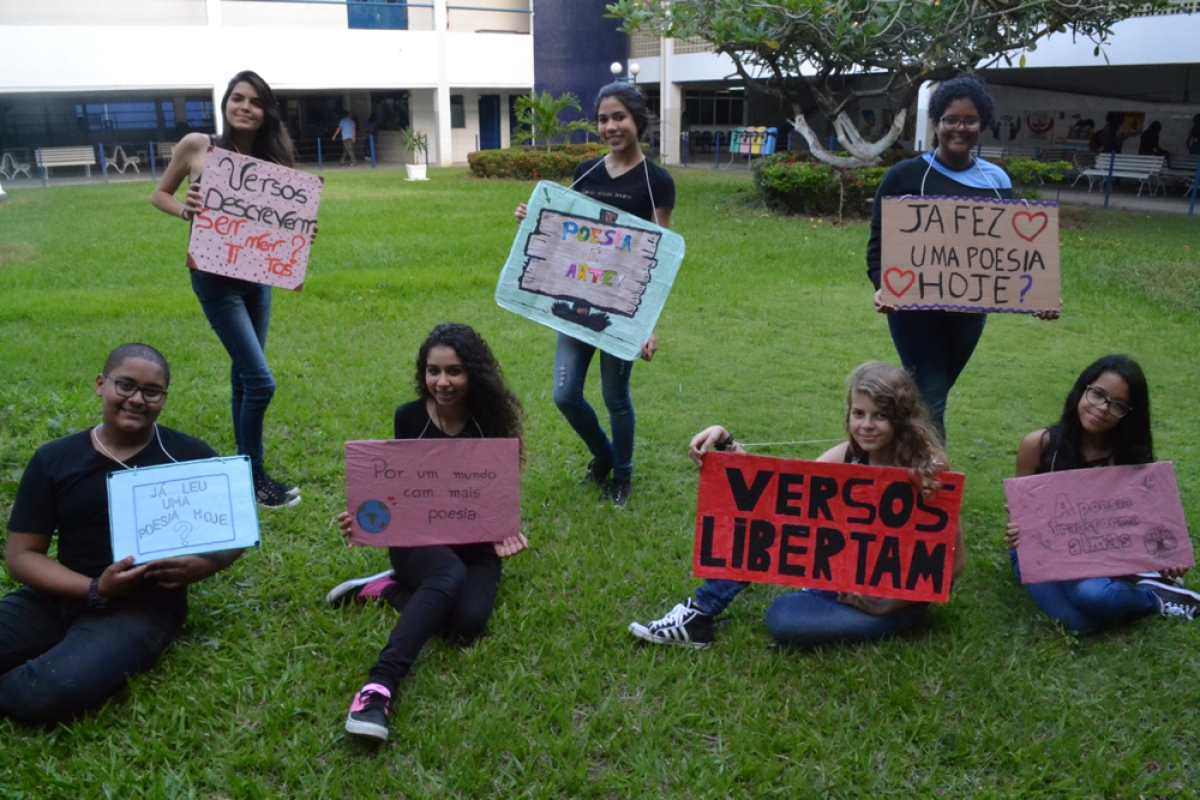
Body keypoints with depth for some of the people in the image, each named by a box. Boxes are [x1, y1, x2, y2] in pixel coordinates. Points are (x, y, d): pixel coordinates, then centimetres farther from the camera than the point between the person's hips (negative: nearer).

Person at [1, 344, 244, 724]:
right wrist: (95, 589, -15)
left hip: (144, 607, -2)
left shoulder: (190, 456, 0)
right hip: (61, 595, 2)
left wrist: (204, 565, -15)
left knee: (48, 691, -29)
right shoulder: (53, 460, 5)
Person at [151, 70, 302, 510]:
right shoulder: (196, 146, -7)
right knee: (260, 381, -9)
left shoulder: (271, 158, 1)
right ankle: (253, 478, 9)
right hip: (215, 277, -4)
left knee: (245, 374, 16)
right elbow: (159, 195, 4)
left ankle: (245, 466, 30)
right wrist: (185, 210, -16)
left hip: (257, 275, 5)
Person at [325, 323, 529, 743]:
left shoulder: (492, 421, -6)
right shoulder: (410, 417, -5)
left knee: (468, 622, -30)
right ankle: (379, 686, -45)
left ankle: (387, 589, -9)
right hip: (416, 538, -1)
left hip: (474, 545, 1)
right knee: (449, 575, -38)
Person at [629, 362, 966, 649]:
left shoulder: (925, 469, -21)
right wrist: (726, 442, -25)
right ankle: (699, 612, -8)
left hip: (901, 595, -6)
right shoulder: (849, 455, -6)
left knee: (784, 617, -30)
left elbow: (954, 561, -18)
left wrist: (887, 604, -21)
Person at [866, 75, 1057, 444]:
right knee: (930, 400, -6)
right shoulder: (906, 175, -6)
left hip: (970, 309, 4)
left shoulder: (997, 180, 5)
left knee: (931, 396, 17)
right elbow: (879, 240, -6)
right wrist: (881, 285, -24)